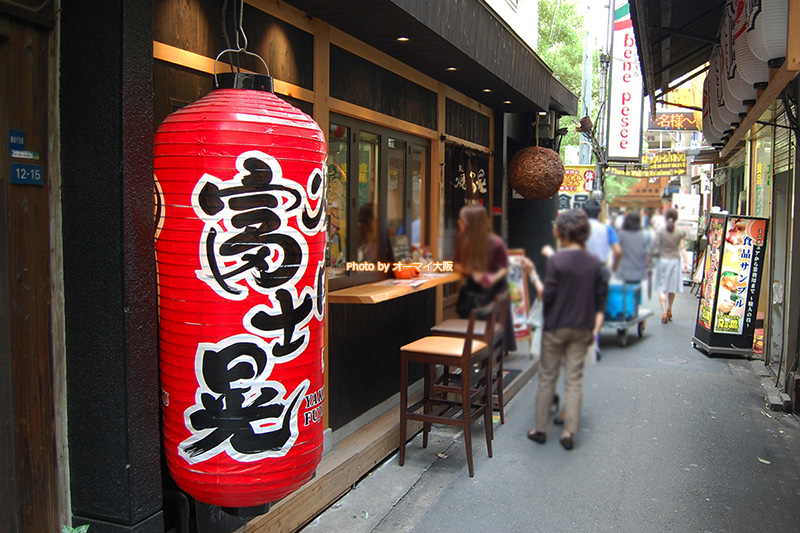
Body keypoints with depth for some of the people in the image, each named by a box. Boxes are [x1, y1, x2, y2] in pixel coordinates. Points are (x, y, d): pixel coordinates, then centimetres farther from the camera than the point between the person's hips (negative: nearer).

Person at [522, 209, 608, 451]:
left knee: (547, 378, 9)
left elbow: (547, 296, -14)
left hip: (556, 328, -4)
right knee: (574, 380, 9)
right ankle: (569, 433, 12)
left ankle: (540, 430, 18)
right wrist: (595, 329, 11)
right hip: (582, 329, 4)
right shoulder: (595, 263, 1)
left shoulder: (556, 261, -15)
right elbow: (601, 300, 4)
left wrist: (532, 274, -7)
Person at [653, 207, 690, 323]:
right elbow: (682, 248, -3)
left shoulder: (660, 232, -7)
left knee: (662, 288, 0)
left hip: (662, 260, -2)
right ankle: (669, 310, 30)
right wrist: (686, 262, 2)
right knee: (672, 287, 16)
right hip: (675, 261, 2)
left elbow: (657, 247, -3)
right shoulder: (680, 232, -3)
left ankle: (664, 312, -11)